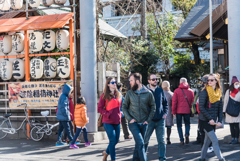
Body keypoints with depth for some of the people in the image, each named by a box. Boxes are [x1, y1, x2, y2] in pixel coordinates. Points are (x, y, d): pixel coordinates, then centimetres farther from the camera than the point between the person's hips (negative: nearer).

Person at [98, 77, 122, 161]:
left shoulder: (119, 94, 11)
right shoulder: (104, 95, -5)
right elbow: (99, 108, -6)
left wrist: (120, 114, 9)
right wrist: (108, 114, -16)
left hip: (117, 121, 6)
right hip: (108, 122, -6)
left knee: (116, 140, 10)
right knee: (112, 140, -9)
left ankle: (106, 153, 34)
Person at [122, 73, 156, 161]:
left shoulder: (148, 93, -1)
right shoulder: (129, 93, 0)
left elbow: (153, 107, 6)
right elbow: (124, 106, 5)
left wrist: (148, 120, -1)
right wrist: (129, 119, -6)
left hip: (143, 123, 2)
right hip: (133, 123, -1)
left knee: (139, 144, 11)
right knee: (140, 143, -13)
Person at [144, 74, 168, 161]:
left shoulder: (160, 90, 7)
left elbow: (165, 103, 16)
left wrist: (165, 113, 4)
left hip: (160, 120, 3)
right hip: (149, 120, -2)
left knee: (161, 140, 2)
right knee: (145, 140, 8)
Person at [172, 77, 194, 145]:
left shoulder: (177, 91, -5)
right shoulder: (190, 91, 3)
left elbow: (174, 102, -6)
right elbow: (192, 101, 6)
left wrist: (173, 111, 1)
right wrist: (192, 110, 15)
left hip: (179, 111, -2)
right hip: (187, 111, 2)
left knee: (179, 125, 10)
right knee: (187, 123, 17)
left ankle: (182, 140, 3)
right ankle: (187, 134, -10)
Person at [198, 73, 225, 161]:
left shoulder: (218, 93, 8)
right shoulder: (205, 92, -10)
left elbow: (220, 108, 10)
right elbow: (201, 107, -15)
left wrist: (219, 121, -2)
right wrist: (210, 118, -19)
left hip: (213, 121, 6)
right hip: (204, 120, -6)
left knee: (208, 140, 12)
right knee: (215, 140, -8)